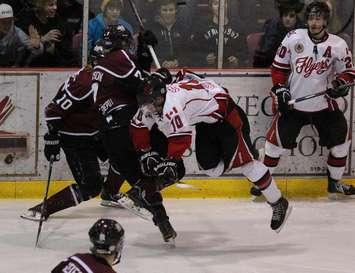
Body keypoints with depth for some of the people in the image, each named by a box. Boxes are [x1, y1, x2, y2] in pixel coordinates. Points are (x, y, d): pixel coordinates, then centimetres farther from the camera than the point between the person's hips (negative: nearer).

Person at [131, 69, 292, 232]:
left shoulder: (170, 106, -35)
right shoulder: (149, 104, -6)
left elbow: (180, 139, -39)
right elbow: (139, 127, 6)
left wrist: (170, 162, -33)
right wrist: (146, 153, -1)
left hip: (224, 112, -10)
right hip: (205, 119, 10)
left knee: (243, 161, -10)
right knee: (210, 166, 2)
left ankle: (278, 204, -2)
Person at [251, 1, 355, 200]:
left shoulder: (337, 45, -8)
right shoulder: (294, 38, -8)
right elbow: (279, 66, 2)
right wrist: (280, 88, -6)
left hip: (324, 104, 1)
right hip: (293, 103, -1)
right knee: (277, 139, -6)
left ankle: (335, 183, 18)